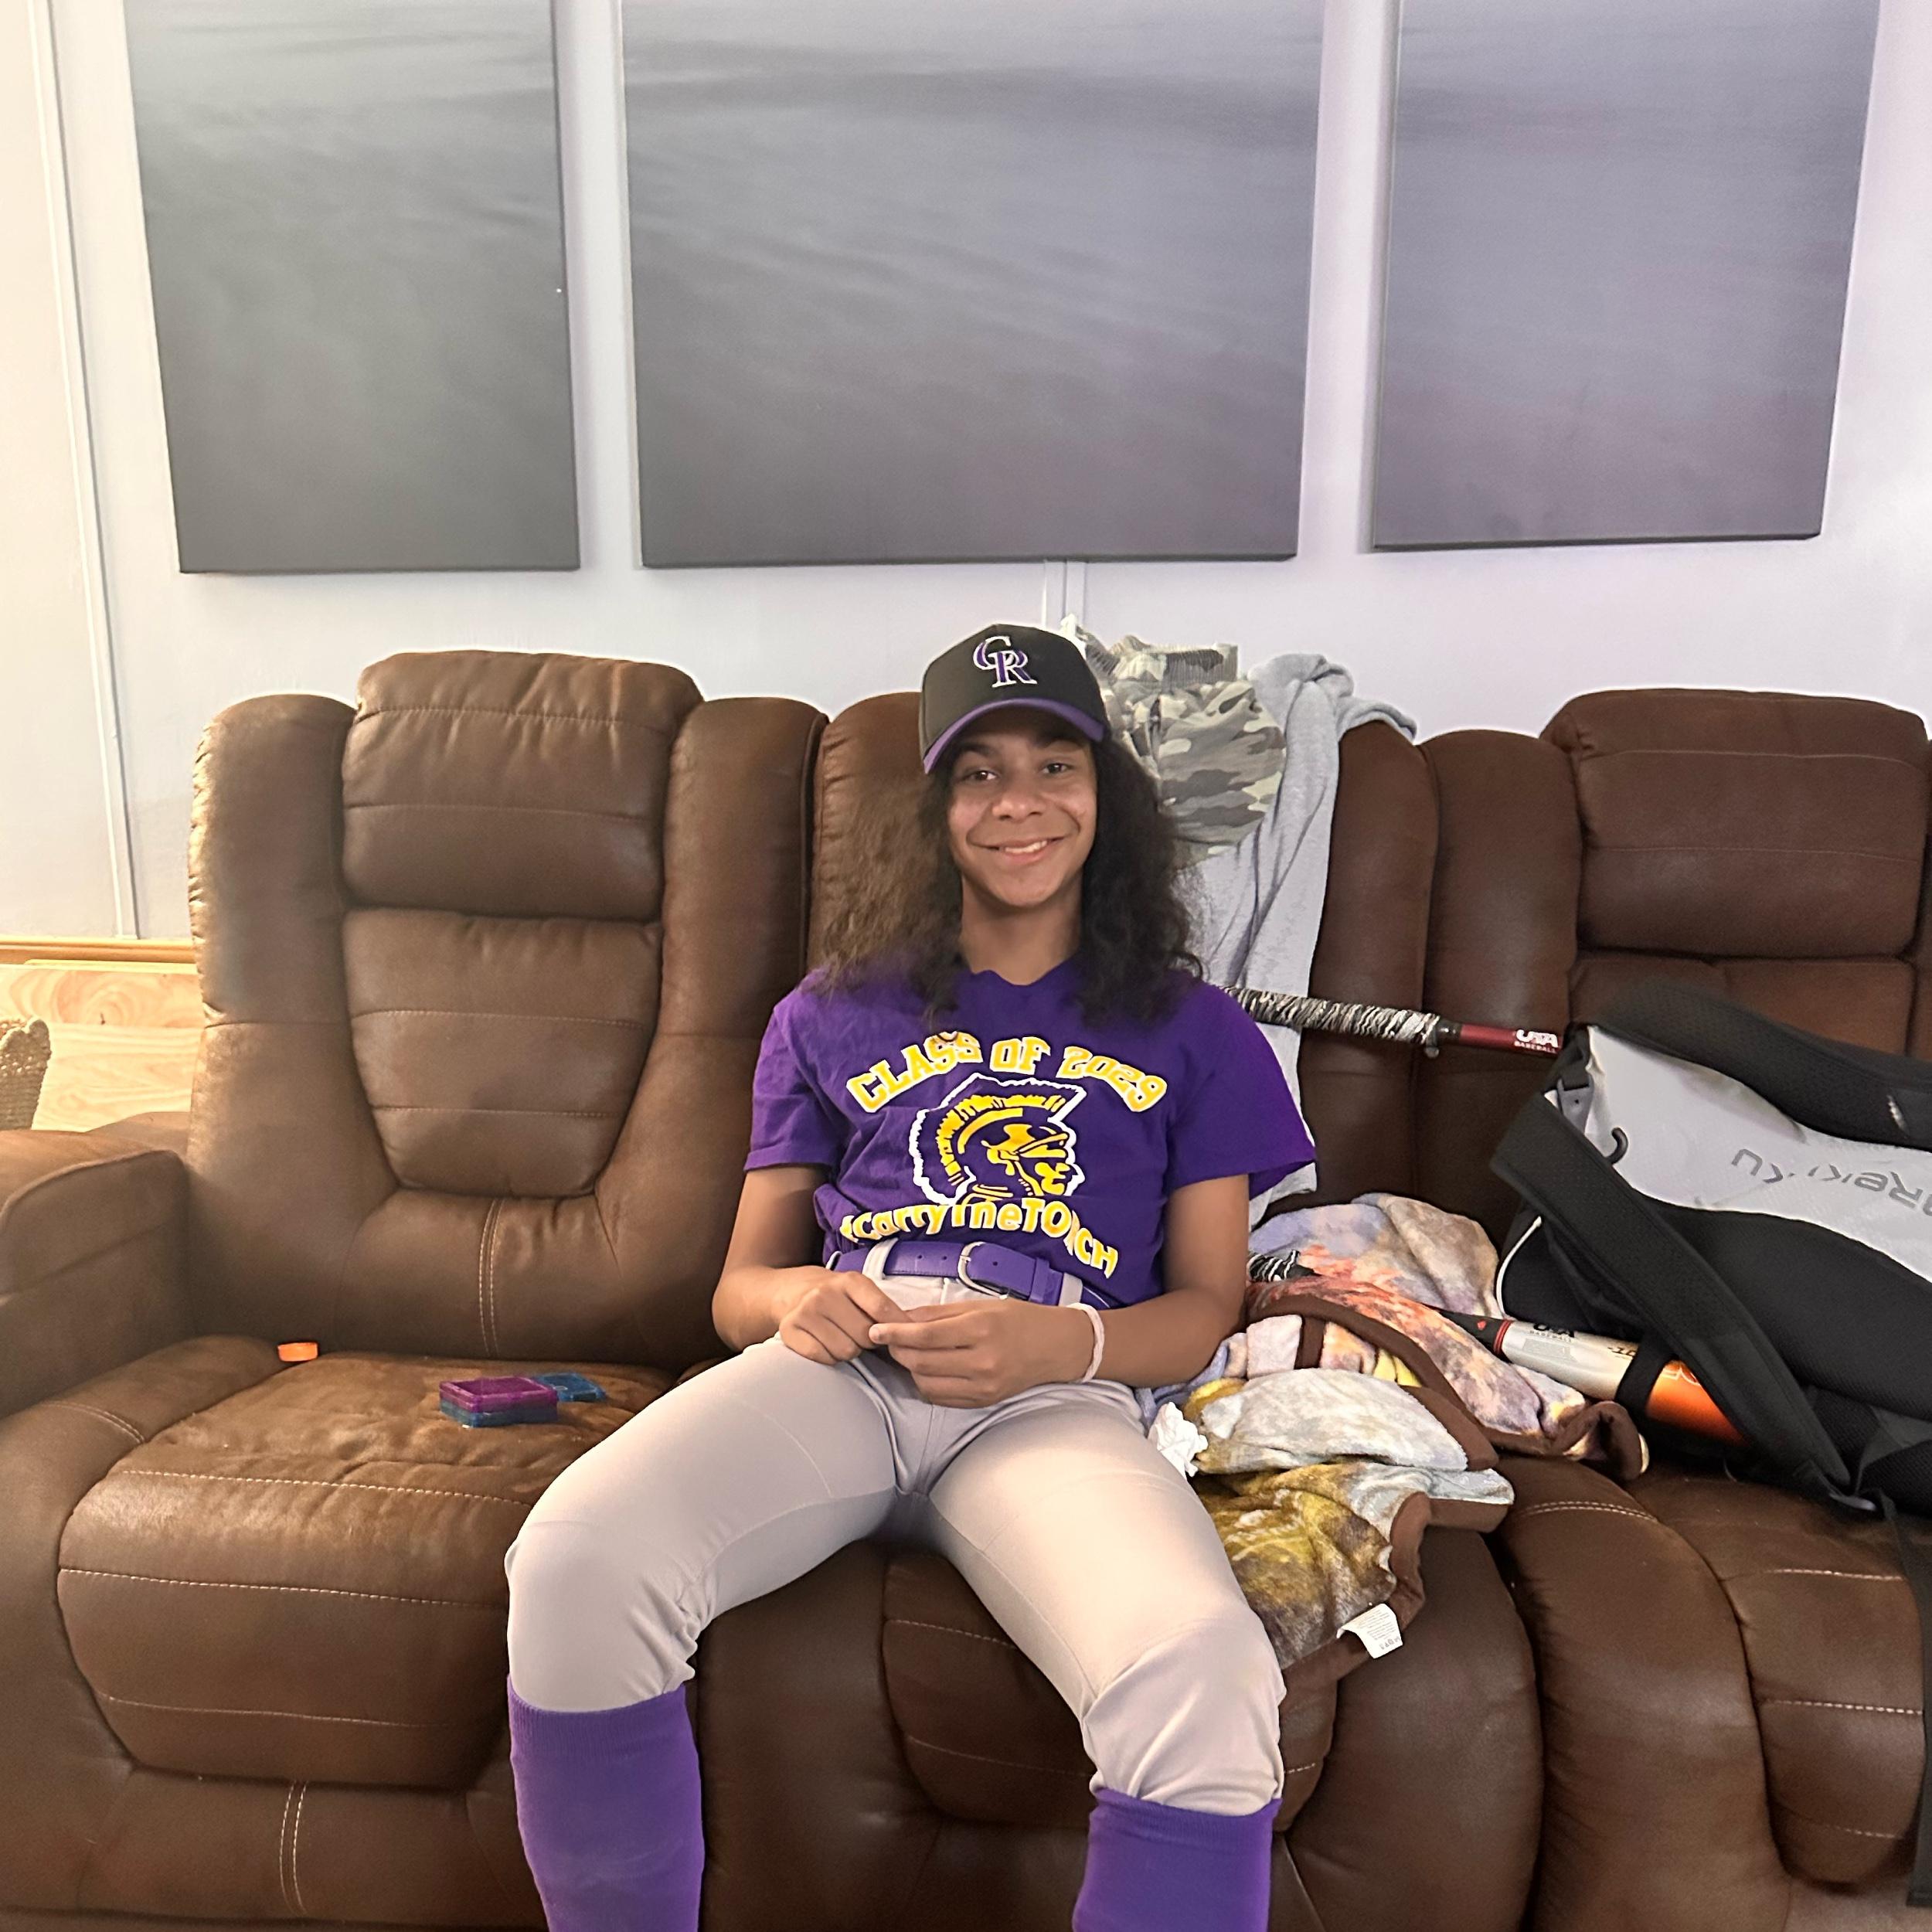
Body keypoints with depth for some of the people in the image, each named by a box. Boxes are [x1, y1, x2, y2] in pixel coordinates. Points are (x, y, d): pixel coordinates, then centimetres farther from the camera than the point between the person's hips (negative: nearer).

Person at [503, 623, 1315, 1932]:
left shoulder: (1192, 1031, 19)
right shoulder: (834, 1016, 22)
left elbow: (1208, 1307, 13)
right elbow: (741, 1283, 20)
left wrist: (1056, 1344, -8)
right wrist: (796, 1297, -5)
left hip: (1056, 1395, -1)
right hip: (835, 1367, 2)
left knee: (1207, 1679, -34)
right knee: (573, 1568, -28)